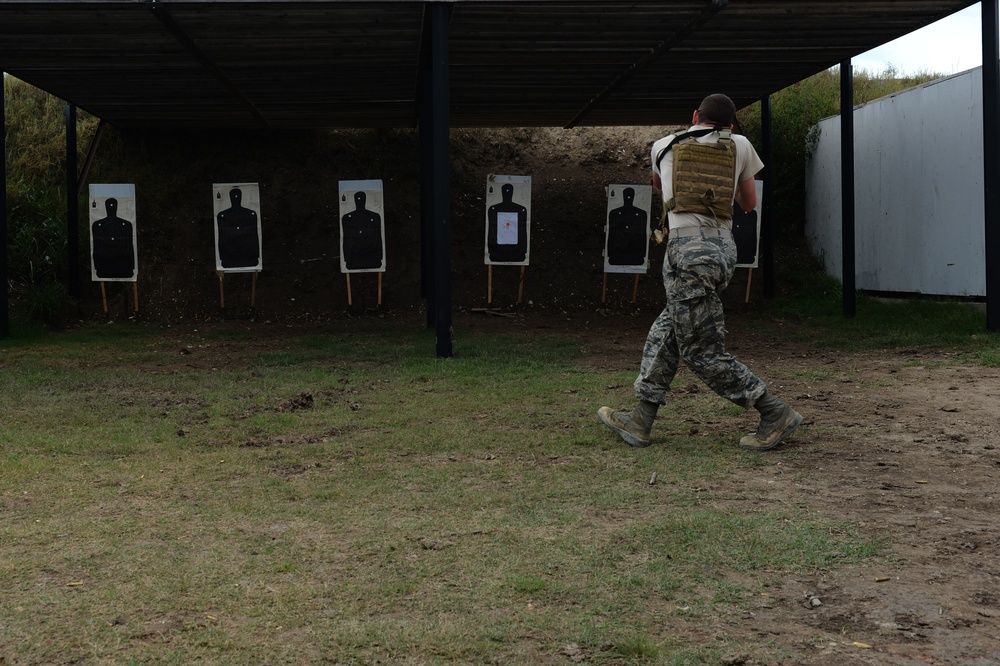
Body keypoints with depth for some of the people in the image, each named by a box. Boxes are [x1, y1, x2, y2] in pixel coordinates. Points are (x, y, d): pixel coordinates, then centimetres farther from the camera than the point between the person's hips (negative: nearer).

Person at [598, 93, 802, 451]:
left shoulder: (664, 146, 12)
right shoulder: (740, 145, 12)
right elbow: (749, 203, 24)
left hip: (687, 246, -5)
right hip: (724, 247, 5)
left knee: (702, 351, 1)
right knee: (665, 333, 15)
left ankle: (776, 414, -1)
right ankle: (639, 421, 18)